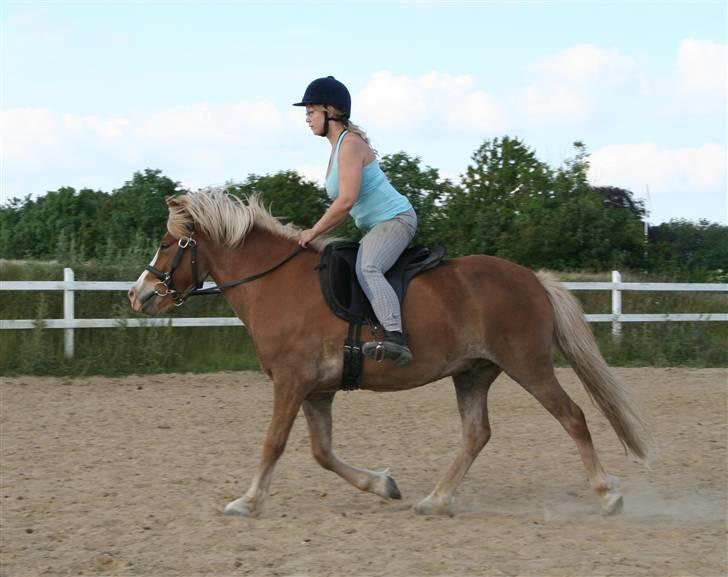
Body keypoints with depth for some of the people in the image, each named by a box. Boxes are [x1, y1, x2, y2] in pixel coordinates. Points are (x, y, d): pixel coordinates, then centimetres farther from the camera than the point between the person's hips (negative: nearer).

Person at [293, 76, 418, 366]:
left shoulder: (350, 144, -15)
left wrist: (314, 231, -14)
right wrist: (318, 231, 9)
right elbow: (345, 204, 20)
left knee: (366, 268, -33)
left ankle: (395, 338, -49)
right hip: (376, 226, 11)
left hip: (395, 218, -11)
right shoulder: (338, 146, 16)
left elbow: (346, 200, -23)